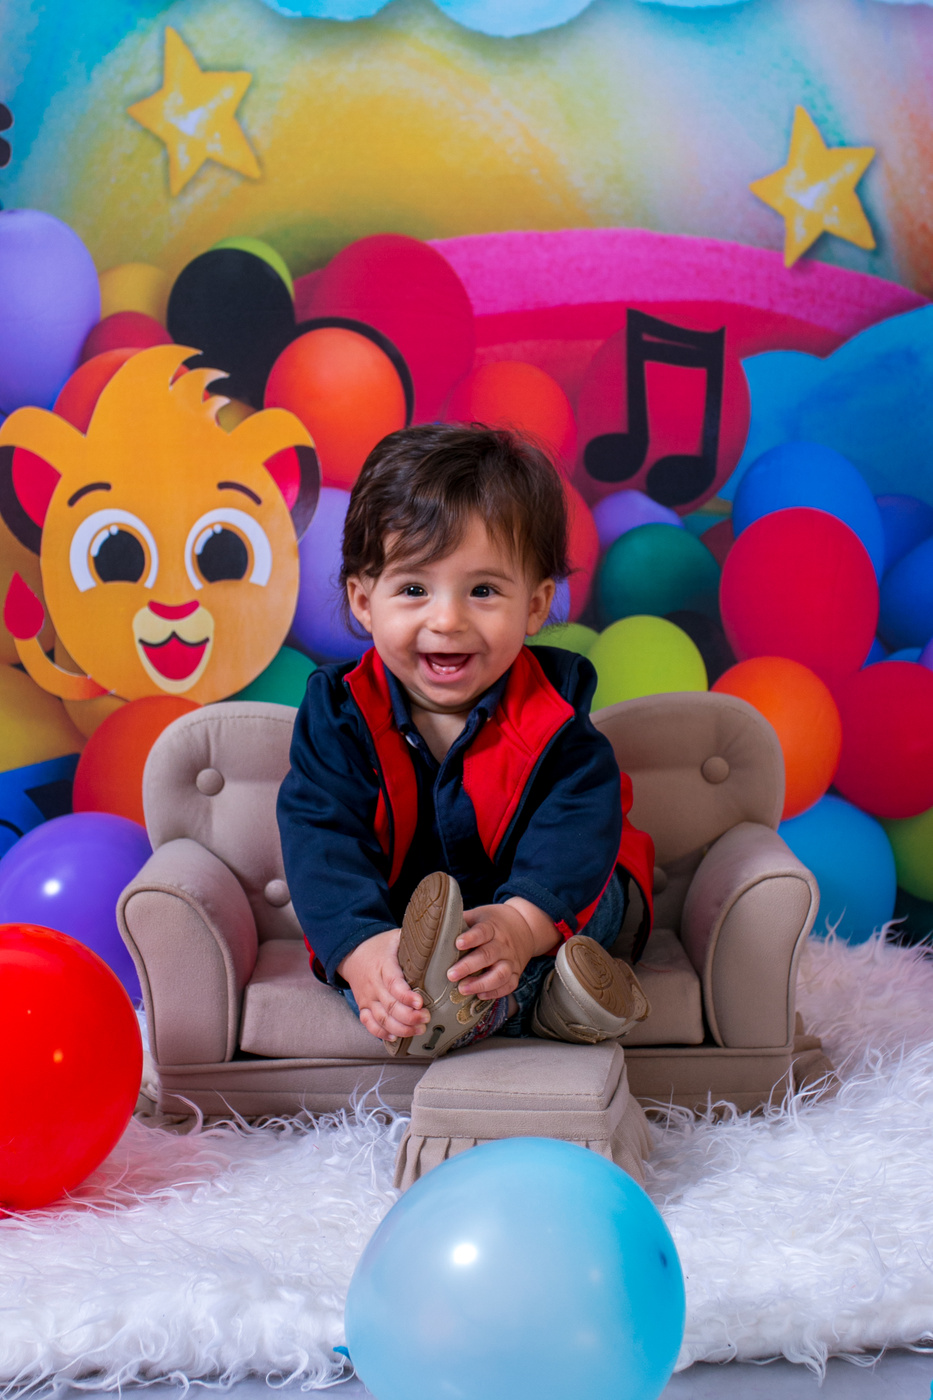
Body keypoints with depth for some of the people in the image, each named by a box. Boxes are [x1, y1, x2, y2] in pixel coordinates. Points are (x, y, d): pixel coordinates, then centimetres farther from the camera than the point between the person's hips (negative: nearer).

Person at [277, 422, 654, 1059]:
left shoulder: (554, 707, -12)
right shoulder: (340, 711, -11)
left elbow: (579, 826, -25)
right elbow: (322, 839, -23)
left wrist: (523, 922, -46)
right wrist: (362, 948, -43)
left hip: (548, 904, 0)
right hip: (392, 914, 0)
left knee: (595, 892, -24)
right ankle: (537, 999, -51)